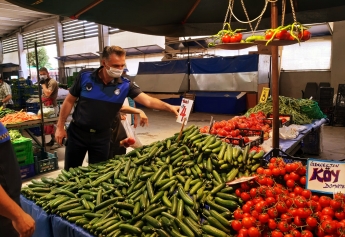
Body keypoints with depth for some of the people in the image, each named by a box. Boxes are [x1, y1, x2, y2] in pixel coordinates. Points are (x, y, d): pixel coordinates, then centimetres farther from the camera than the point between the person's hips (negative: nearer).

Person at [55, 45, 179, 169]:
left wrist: (169, 107, -40)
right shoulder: (85, 76, -12)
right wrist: (60, 127, -2)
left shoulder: (125, 85, -13)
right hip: (77, 132, 0)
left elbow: (148, 101, -23)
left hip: (102, 136, 0)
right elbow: (69, 101, -3)